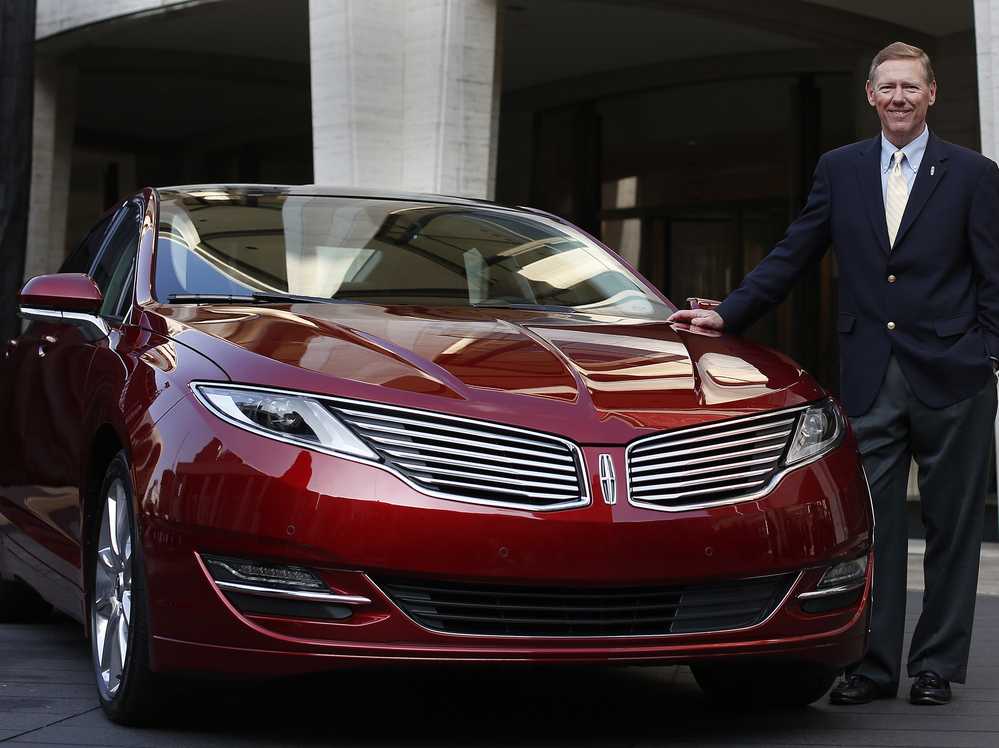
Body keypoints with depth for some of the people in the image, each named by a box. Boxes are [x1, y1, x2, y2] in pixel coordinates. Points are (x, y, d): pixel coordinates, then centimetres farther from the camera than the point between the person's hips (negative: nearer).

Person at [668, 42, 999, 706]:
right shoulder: (840, 169, 11)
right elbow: (792, 257, 13)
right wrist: (728, 314, 6)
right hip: (872, 377, 2)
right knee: (873, 524, 1)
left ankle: (937, 665, 14)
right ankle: (875, 666, 7)